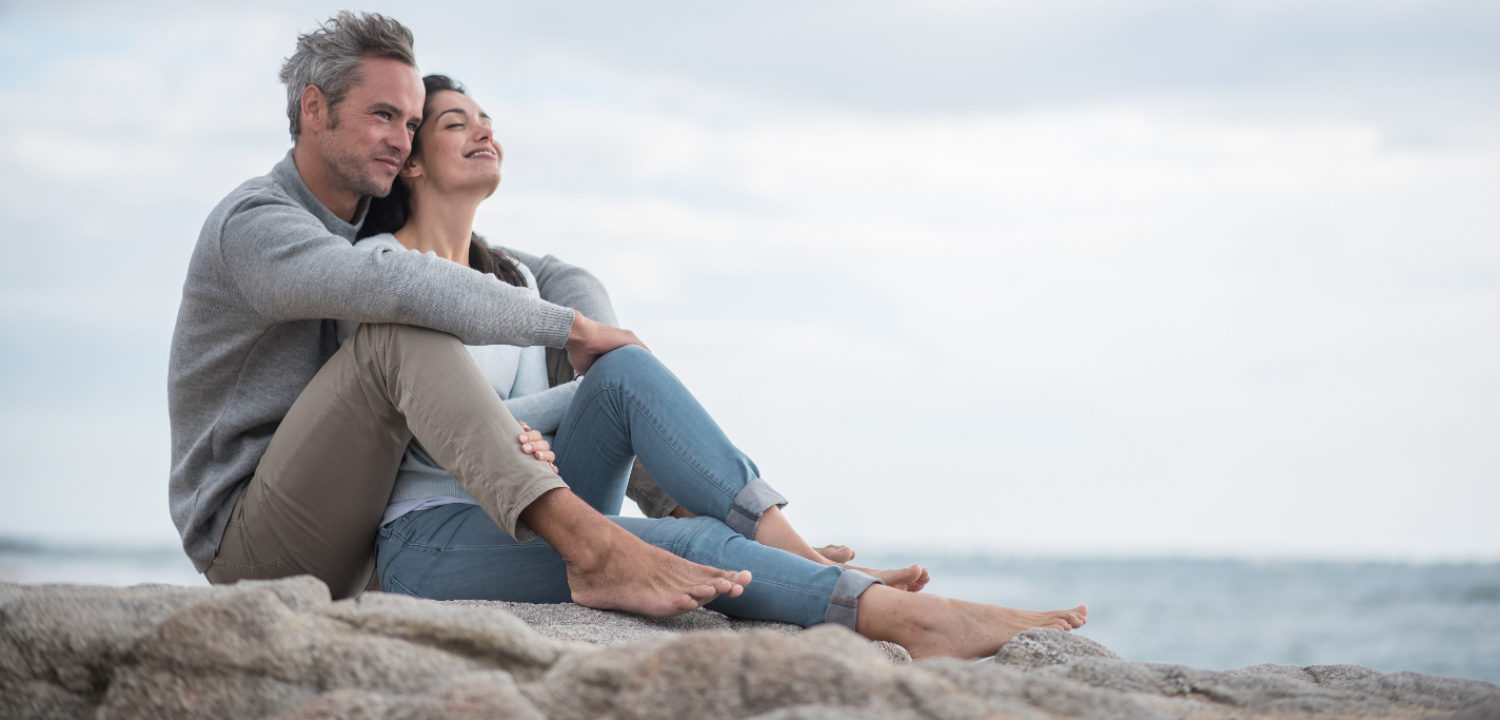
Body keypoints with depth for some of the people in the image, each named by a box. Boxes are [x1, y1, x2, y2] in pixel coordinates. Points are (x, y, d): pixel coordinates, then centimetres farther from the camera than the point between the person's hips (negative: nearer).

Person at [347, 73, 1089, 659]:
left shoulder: (513, 277, 21)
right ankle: (910, 618, -42)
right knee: (688, 544, -30)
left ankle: (793, 553, -31)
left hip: (520, 526, 6)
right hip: (427, 543, -6)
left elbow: (529, 422, 12)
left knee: (626, 370, -21)